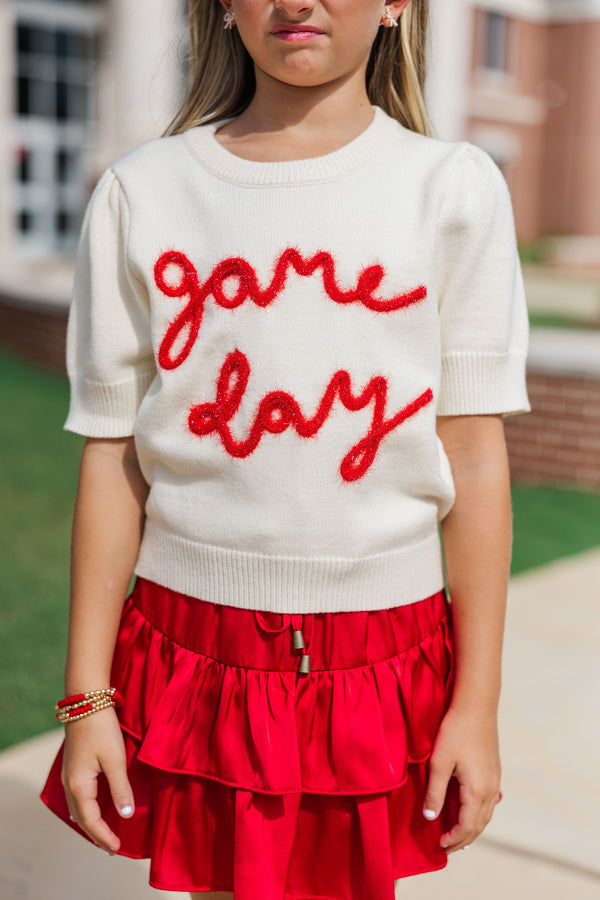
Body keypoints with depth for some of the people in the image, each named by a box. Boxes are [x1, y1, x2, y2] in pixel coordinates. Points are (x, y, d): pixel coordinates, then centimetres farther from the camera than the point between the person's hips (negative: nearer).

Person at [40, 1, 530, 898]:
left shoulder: (454, 189, -2)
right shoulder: (141, 193, 1)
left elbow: (473, 458, -3)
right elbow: (114, 457, 1)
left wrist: (477, 704, -2)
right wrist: (86, 696, 1)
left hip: (382, 660, 0)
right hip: (196, 643, 1)